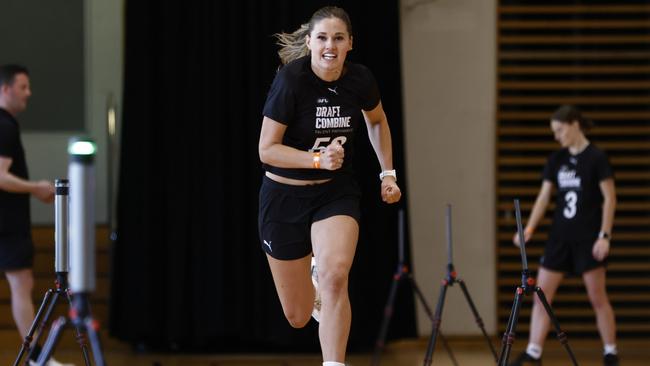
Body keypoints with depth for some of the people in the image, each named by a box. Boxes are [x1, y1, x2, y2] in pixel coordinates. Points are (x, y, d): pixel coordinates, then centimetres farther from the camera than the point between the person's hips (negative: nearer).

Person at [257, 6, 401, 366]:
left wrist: (388, 173, 10)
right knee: (297, 317, 9)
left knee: (335, 276, -30)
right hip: (284, 195, -1)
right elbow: (267, 149, -18)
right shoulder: (291, 79, -19)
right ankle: (310, 277, 47)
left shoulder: (360, 79, -7)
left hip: (337, 192, 2)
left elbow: (377, 121, 16)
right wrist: (318, 159, -30)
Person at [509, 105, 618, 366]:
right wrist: (529, 229, -3)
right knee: (541, 295, 0)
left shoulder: (596, 158, -9)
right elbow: (544, 197, 8)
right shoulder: (556, 160, 8)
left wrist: (605, 235, -15)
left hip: (588, 238, -6)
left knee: (597, 297, 0)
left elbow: (609, 199, -9)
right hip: (559, 236, 6)